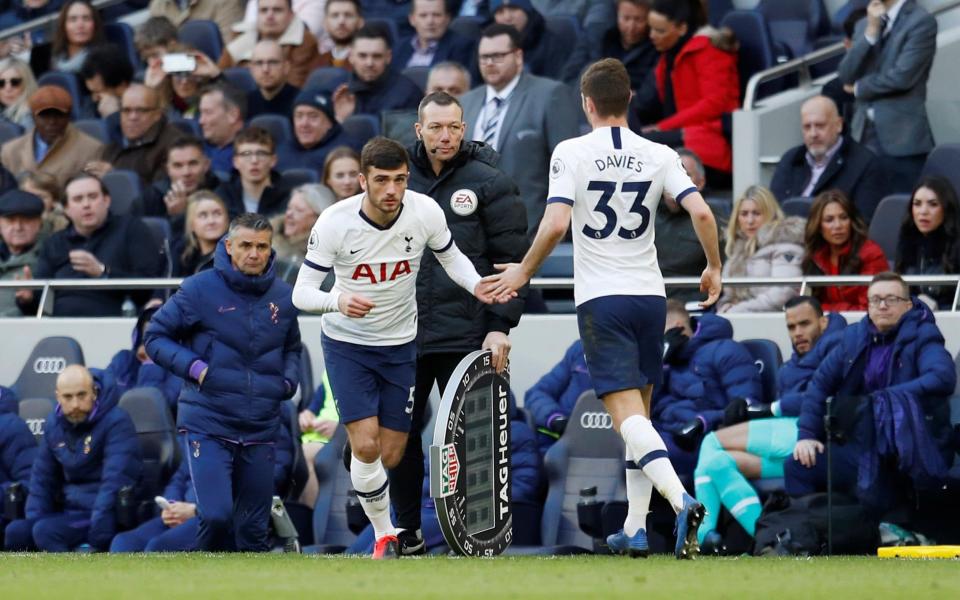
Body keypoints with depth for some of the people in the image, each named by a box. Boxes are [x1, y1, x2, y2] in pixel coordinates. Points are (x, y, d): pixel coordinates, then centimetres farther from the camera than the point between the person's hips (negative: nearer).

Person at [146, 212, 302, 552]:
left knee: (254, 529, 7)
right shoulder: (200, 289, -5)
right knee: (216, 516, -17)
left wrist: (289, 380, 7)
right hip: (207, 425, -4)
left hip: (261, 430, 4)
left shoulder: (282, 297, 9)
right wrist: (193, 367, -13)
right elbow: (155, 336, 2)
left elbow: (292, 348, 28)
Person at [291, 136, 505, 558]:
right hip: (346, 344, -2)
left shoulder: (425, 212, -15)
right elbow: (301, 293, -19)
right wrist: (338, 302, -41)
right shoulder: (334, 223, -21)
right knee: (366, 445, -17)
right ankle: (384, 536, 3)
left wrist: (477, 286, -16)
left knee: (390, 455, 5)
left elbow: (450, 256, 5)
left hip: (400, 345, 2)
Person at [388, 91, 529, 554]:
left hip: (465, 337, -4)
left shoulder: (489, 184, -2)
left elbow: (512, 260, -3)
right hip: (402, 334, 4)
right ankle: (407, 532, 16)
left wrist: (501, 325, -10)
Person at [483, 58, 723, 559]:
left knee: (627, 413, -12)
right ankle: (635, 527, 15)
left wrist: (523, 272, -1)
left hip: (600, 298, -4)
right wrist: (714, 268, 9)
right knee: (639, 412, 16)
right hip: (649, 293, 4)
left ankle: (680, 499, -34)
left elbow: (555, 224, -16)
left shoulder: (572, 153, -6)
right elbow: (701, 212, -6)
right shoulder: (658, 156, 3)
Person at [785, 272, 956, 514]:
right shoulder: (855, 337, 11)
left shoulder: (922, 337, -5)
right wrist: (806, 434, 1)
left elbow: (943, 378, -24)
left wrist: (883, 399, -27)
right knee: (798, 466, -7)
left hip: (911, 449, -6)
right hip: (862, 444, 6)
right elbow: (820, 382, 14)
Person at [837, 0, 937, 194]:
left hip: (902, 137, -6)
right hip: (865, 134, 6)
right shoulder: (864, 25, 16)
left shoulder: (921, 22, -6)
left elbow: (902, 76, -15)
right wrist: (871, 31, -6)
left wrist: (860, 88, 1)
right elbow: (846, 76, 4)